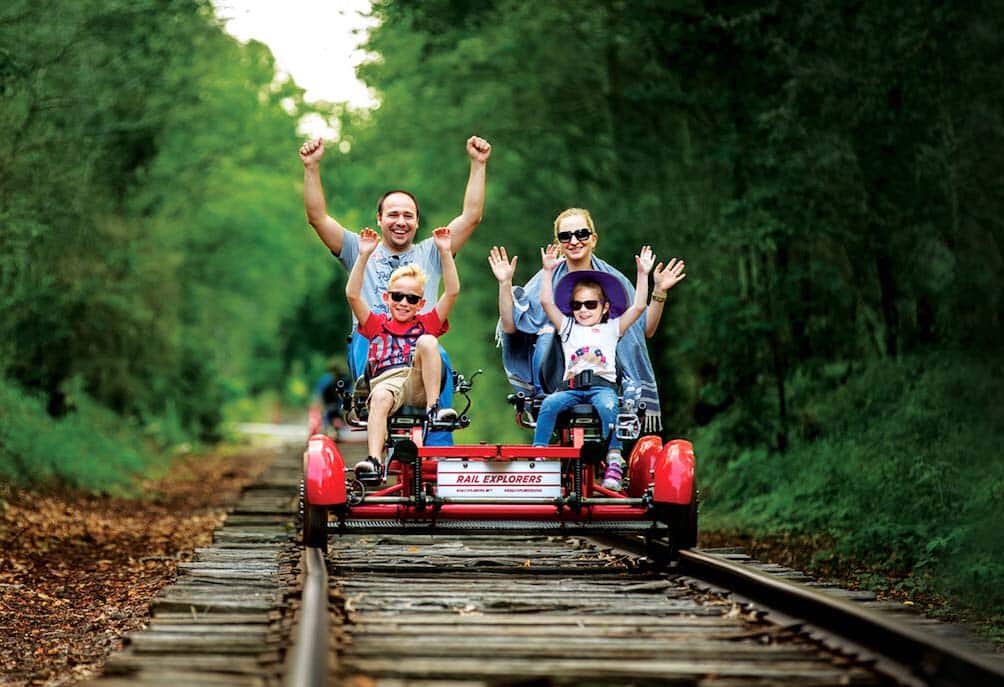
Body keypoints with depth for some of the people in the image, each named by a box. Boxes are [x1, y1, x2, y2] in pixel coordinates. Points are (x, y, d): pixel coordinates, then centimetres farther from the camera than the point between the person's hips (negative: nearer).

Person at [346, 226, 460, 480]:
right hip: (386, 381, 0)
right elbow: (352, 295, 9)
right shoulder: (376, 325, 22)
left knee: (427, 341, -24)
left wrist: (445, 252, 5)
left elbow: (452, 291, 13)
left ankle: (433, 409, -27)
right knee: (380, 397, -37)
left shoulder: (427, 323, 23)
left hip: (419, 386, 0)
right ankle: (374, 460, -55)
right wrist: (364, 256, 1)